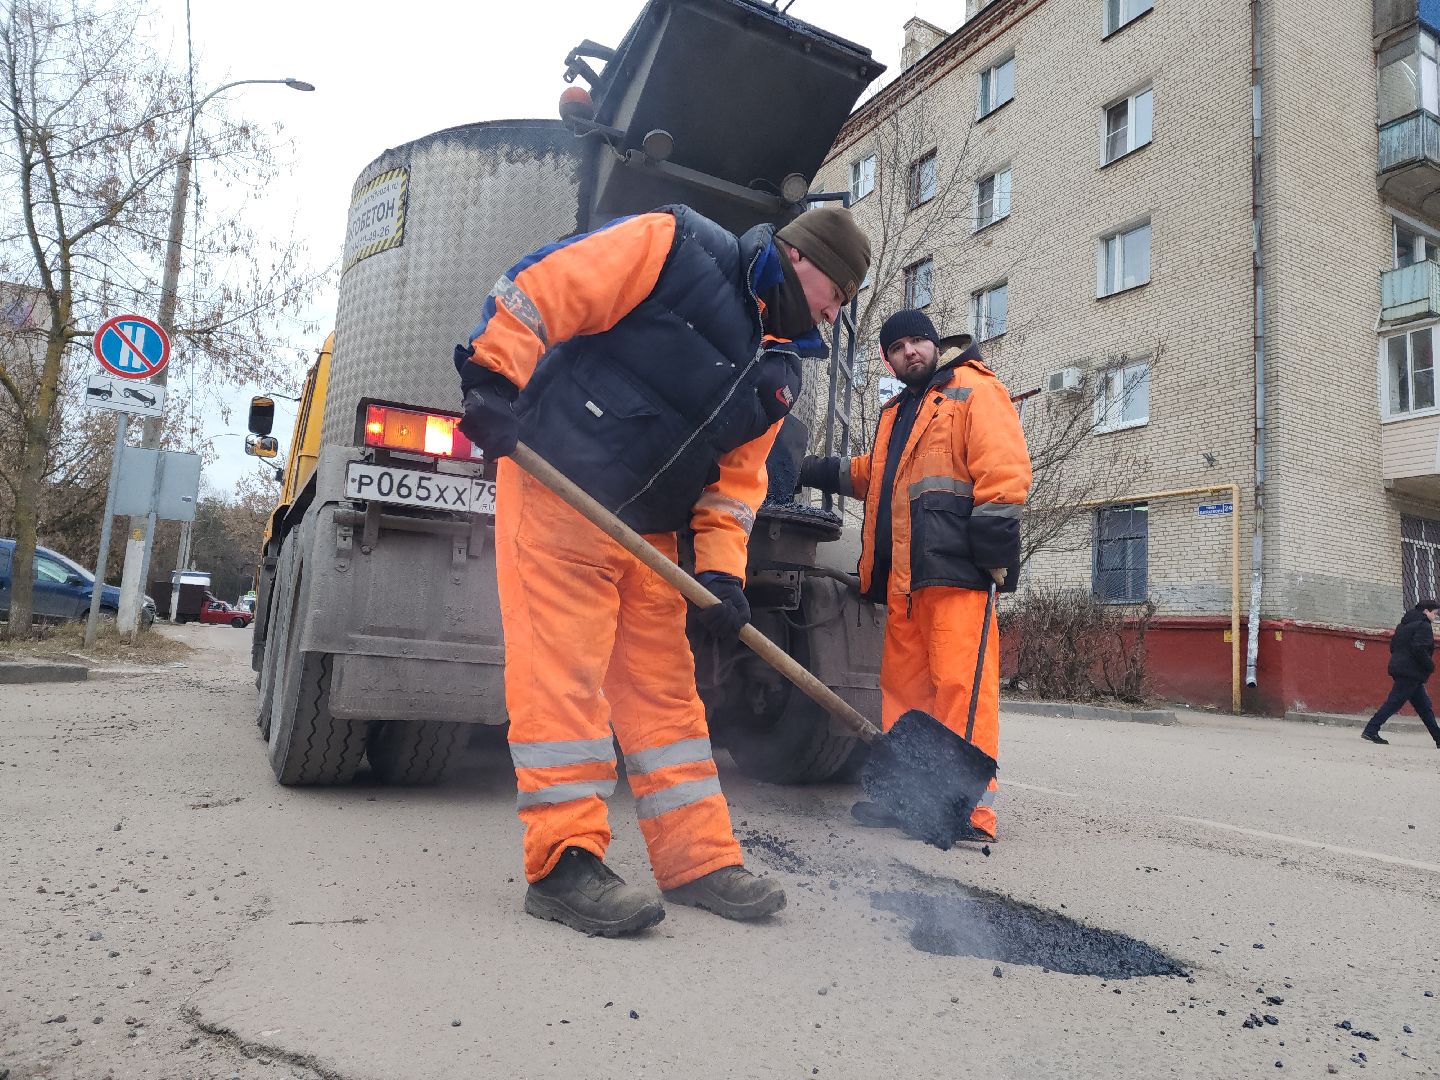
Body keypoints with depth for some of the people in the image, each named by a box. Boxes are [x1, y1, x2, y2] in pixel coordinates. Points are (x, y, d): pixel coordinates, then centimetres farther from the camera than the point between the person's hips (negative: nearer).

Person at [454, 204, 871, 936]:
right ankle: (563, 861, -1)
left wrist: (721, 569, 0)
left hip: (645, 530, 8)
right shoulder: (678, 247, -8)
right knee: (562, 669, -9)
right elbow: (540, 289, -13)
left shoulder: (780, 370, 13)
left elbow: (737, 478, 11)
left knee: (663, 684, 8)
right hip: (555, 487, -8)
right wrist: (496, 377, -20)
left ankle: (698, 858, 16)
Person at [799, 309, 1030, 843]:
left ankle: (971, 805, -8)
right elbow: (875, 475, 41)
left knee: (959, 684, -11)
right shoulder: (897, 412, 28)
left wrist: (993, 549, -17)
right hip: (902, 576, 8)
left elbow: (1003, 469, -9)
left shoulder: (974, 391, 3)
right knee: (903, 683, 9)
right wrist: (815, 471, 33)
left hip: (955, 567, -8)